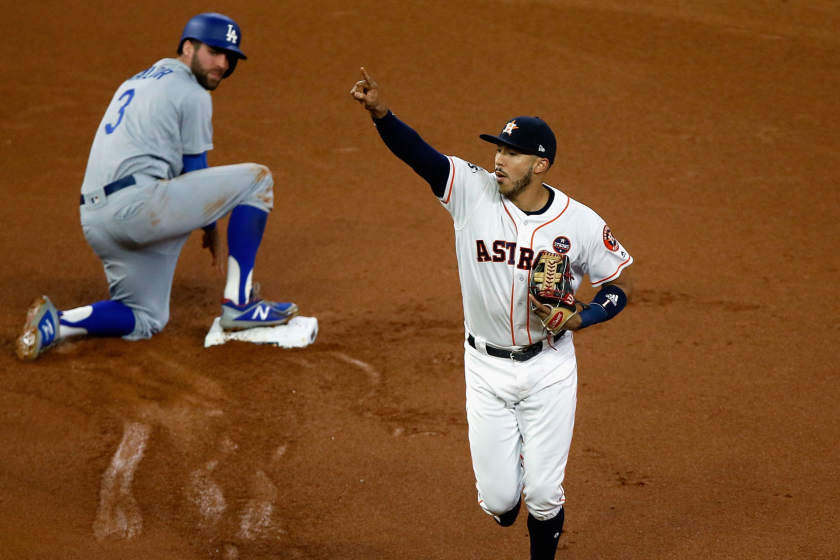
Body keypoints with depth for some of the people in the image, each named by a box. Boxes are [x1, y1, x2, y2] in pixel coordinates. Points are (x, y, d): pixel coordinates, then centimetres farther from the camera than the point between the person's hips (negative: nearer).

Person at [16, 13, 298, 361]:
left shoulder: (137, 82, 27)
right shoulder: (192, 94, 0)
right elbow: (195, 171, 2)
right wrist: (211, 229, 16)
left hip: (95, 221, 9)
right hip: (136, 205, -9)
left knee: (146, 320, 22)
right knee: (256, 179, -1)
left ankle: (55, 323, -2)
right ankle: (239, 304, -4)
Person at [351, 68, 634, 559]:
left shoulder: (580, 223, -11)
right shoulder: (473, 191, -11)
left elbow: (621, 284, 0)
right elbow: (418, 153, -26)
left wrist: (578, 319, -18)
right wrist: (380, 112, -44)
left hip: (549, 367, -1)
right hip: (487, 367, 1)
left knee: (544, 494, 3)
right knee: (498, 496, 3)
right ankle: (507, 482, 41)